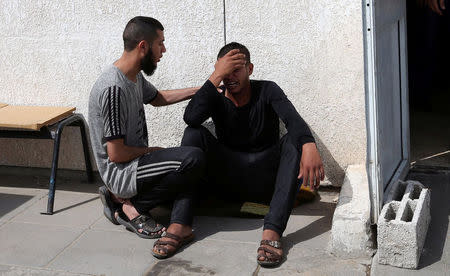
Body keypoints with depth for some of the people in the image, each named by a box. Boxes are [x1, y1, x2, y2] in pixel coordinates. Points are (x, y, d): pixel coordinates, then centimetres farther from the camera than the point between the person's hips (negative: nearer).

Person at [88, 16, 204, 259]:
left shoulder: (134, 76, 6)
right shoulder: (113, 88, -25)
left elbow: (157, 98, 30)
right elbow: (116, 154, -24)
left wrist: (200, 90, 23)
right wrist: (150, 151, -7)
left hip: (134, 163, 10)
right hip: (120, 173, -10)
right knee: (193, 159, -25)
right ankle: (132, 206, -8)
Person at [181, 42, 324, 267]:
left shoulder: (267, 91, -1)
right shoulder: (216, 98, 3)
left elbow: (293, 119, -22)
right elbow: (191, 117, -20)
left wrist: (309, 146, -44)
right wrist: (216, 76, -20)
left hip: (265, 184, -1)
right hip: (227, 182, 1)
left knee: (294, 141, -26)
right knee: (194, 133, -19)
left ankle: (272, 232, -43)